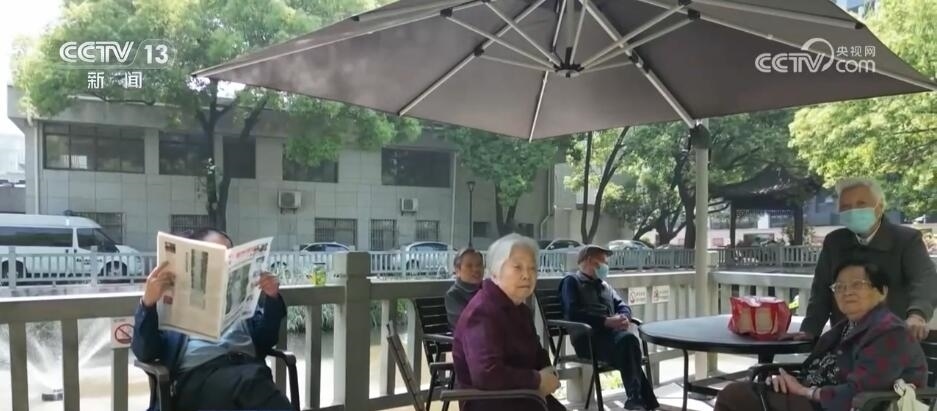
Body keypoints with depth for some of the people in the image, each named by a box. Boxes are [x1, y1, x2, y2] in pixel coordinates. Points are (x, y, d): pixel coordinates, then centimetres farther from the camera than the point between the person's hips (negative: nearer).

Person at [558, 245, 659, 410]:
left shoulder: (604, 284, 32)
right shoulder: (572, 281, 7)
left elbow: (622, 305, 24)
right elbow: (574, 313, -9)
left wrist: (623, 318, -2)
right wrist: (607, 321, -17)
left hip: (613, 331, 6)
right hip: (588, 336, -6)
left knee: (628, 339, -32)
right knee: (628, 342, -34)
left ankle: (636, 398, -33)